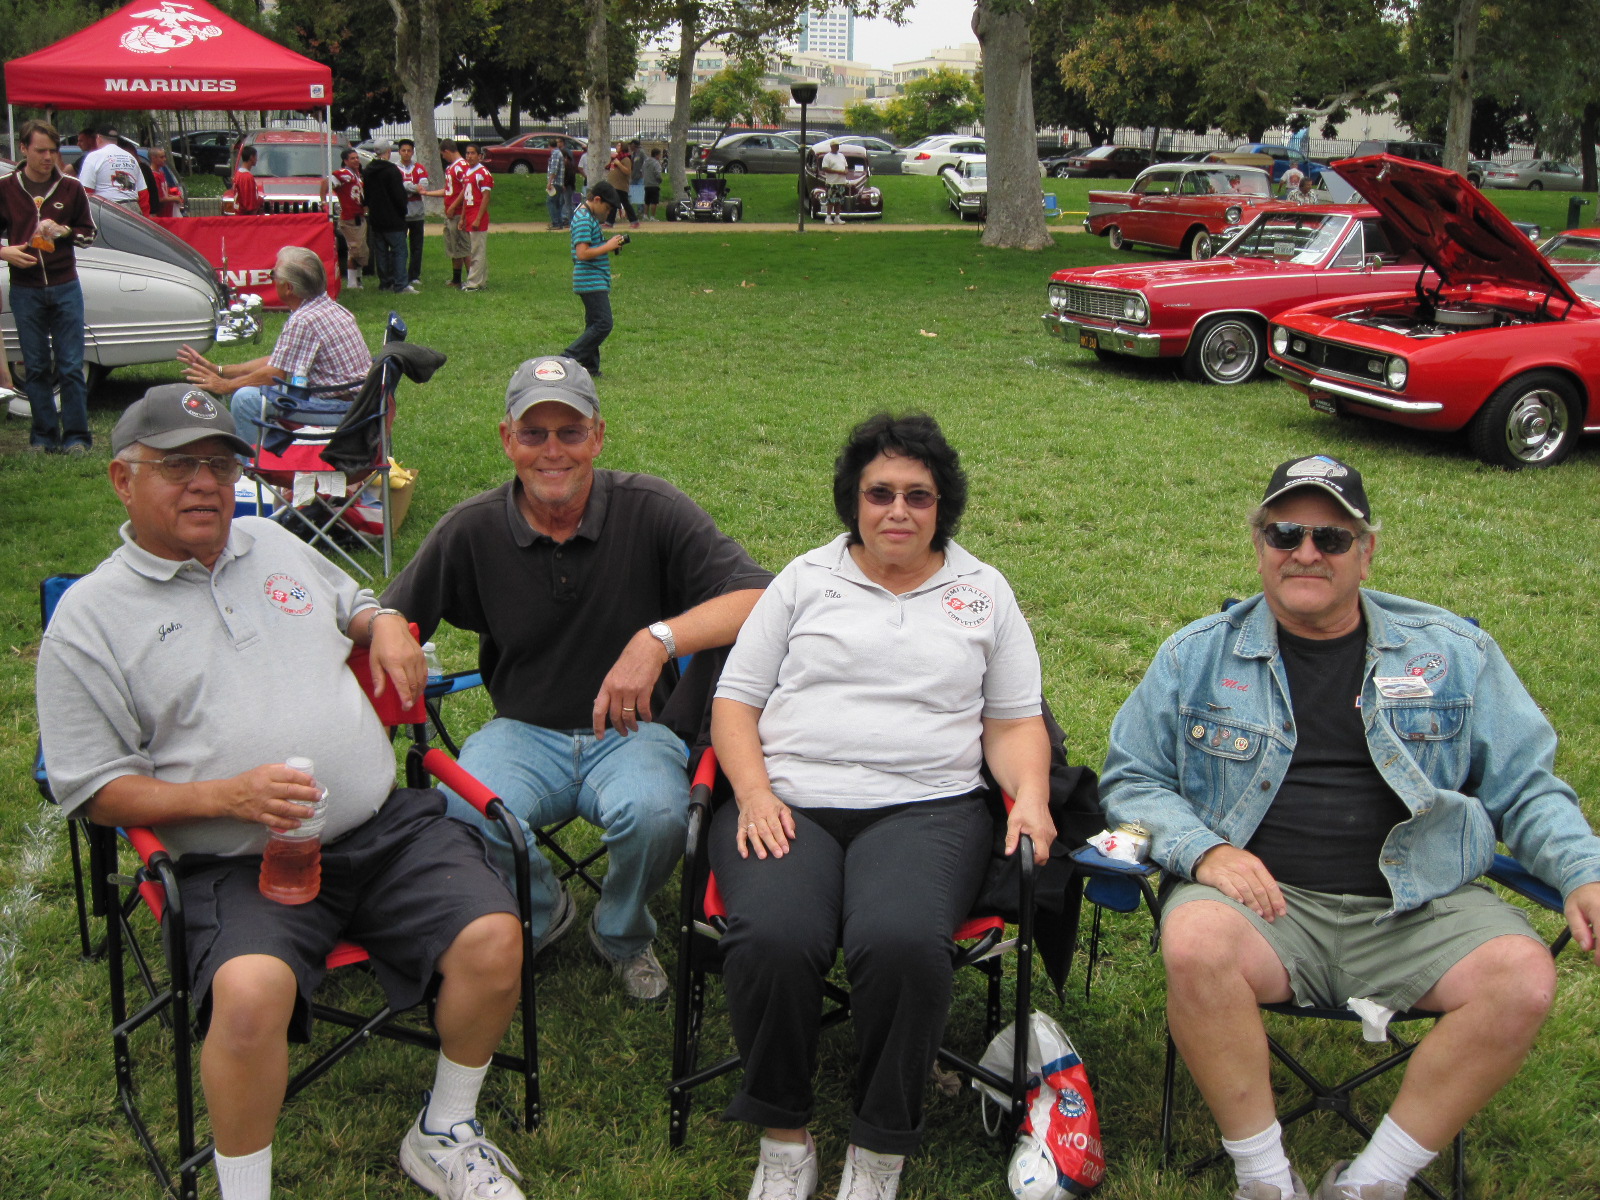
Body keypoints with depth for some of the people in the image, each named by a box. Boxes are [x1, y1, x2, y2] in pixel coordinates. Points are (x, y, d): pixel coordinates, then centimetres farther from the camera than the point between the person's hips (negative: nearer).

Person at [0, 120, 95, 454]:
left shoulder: (71, 188, 5)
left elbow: (89, 233, 10)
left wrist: (63, 231, -10)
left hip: (65, 288, 0)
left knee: (71, 367, 0)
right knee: (36, 368, 6)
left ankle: (75, 437, 5)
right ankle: (44, 436, 13)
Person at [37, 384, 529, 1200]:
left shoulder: (272, 543, 17)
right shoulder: (88, 619, 3)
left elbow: (353, 604, 35)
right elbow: (95, 791, 1)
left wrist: (385, 625, 9)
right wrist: (225, 797, -14)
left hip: (387, 827, 4)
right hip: (242, 865, -4)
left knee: (492, 940, -17)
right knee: (250, 990, -34)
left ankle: (443, 1134, 9)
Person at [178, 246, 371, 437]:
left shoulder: (304, 320, -18)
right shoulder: (330, 308, 13)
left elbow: (274, 375, -14)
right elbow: (277, 361, 18)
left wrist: (225, 386, 2)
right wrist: (218, 370, 18)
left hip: (339, 412, -10)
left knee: (247, 398, -16)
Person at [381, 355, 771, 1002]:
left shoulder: (651, 510, -9)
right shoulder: (470, 530, -3)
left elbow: (758, 597, -19)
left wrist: (658, 639, -32)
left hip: (632, 730, -1)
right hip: (523, 730, 1)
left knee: (654, 813, -34)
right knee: (470, 812, -31)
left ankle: (623, 934, 5)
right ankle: (542, 914, 8)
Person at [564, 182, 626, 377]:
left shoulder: (590, 217, 17)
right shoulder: (583, 220, -16)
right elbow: (582, 253, -24)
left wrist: (610, 245, 10)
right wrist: (608, 246, -16)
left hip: (597, 281, 11)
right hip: (591, 282, -11)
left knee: (594, 324, 12)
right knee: (603, 324, -14)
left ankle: (590, 368, 16)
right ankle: (567, 359, -13)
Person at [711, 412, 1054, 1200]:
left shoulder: (983, 590, 19)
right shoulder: (806, 579, 17)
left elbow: (1016, 721, 17)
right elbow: (735, 702, 13)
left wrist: (1031, 798, -4)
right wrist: (754, 794, -5)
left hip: (925, 805, 0)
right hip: (787, 802, 1)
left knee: (903, 943, -34)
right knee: (771, 941, -32)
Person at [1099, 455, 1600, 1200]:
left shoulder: (1452, 654, 12)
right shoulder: (1196, 657, 10)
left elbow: (1525, 786, 15)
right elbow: (1130, 777, 11)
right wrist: (1201, 848, -8)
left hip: (1417, 906, 2)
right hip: (1261, 896, -1)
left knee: (1522, 977, -26)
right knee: (1196, 944, -33)